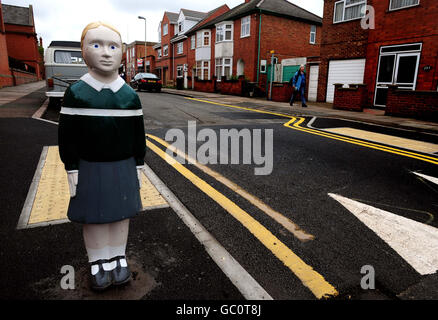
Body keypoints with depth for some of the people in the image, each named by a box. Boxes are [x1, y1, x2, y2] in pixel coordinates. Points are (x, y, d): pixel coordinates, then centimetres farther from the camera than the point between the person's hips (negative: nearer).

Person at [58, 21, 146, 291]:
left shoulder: (130, 95, -4)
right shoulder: (76, 93, -8)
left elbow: (139, 134, 1)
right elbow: (67, 135, -5)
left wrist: (139, 166, 2)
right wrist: (72, 170, -7)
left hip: (123, 167, 1)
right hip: (90, 168, -1)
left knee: (121, 213, 11)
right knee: (94, 217, 9)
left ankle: (119, 260, 28)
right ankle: (99, 264, 27)